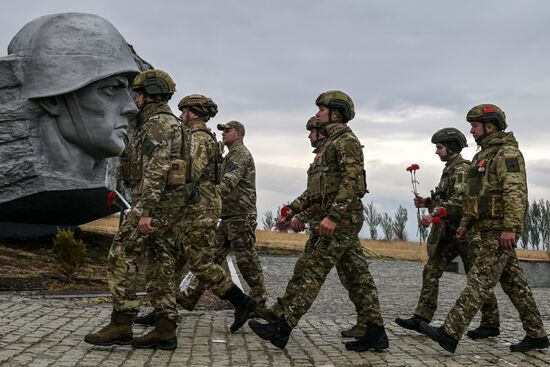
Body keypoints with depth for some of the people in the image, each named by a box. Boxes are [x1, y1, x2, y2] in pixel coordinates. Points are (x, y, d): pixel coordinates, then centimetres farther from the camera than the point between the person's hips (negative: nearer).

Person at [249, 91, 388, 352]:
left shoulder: (346, 140, -9)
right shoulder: (331, 144, 22)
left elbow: (352, 181, -21)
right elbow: (317, 187, 24)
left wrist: (333, 216, -28)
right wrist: (295, 207, 16)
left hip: (342, 219, -10)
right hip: (342, 219, 10)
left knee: (311, 270, -11)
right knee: (357, 275, 7)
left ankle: (282, 327, -11)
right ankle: (376, 333, 9)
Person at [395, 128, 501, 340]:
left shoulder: (462, 168, -12)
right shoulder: (449, 168, 17)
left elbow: (459, 199, -25)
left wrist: (434, 215, -28)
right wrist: (426, 202, 7)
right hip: (450, 232, 9)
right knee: (431, 271, 2)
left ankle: (491, 324, 8)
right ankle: (422, 317, 2)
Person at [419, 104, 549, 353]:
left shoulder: (507, 153, -10)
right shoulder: (483, 156, 21)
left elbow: (516, 191, -21)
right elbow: (474, 195, 25)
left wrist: (510, 227, -27)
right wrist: (466, 223, 19)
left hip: (500, 231, -10)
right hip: (489, 229, 10)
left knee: (479, 280, -14)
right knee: (513, 283, 11)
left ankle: (450, 333, -20)